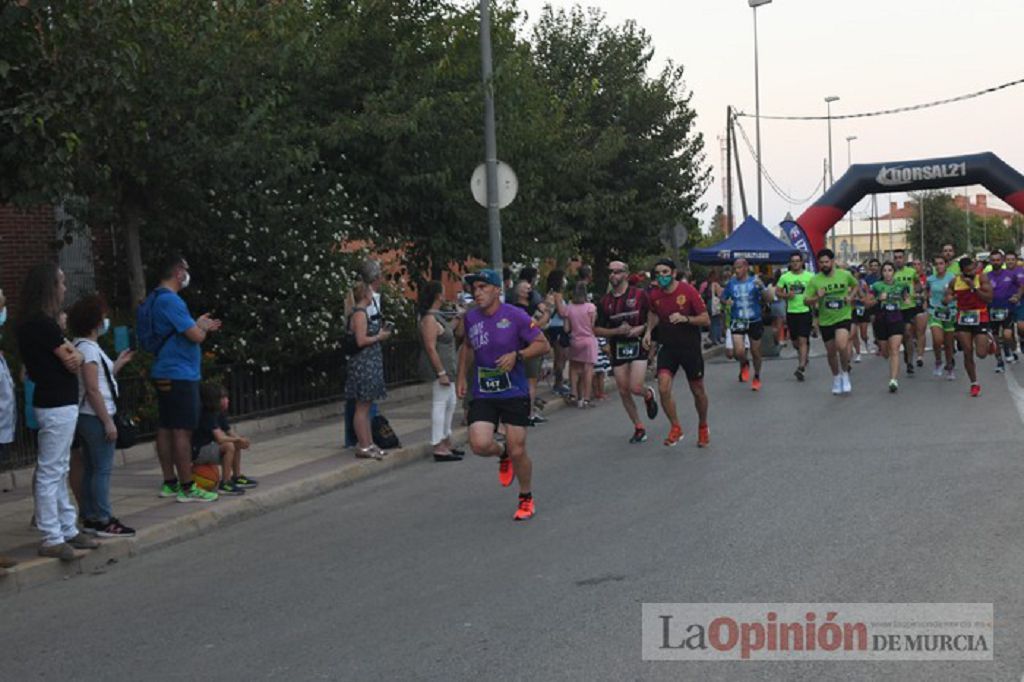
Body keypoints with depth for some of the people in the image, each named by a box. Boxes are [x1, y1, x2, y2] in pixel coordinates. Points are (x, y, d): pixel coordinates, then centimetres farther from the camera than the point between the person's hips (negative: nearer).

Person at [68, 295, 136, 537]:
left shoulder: (85, 347, 14)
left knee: (90, 469, 12)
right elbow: (93, 390, -20)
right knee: (102, 469, -6)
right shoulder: (88, 349, -16)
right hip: (95, 417, -10)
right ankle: (104, 521, -4)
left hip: (88, 417, 10)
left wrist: (119, 363, 18)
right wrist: (108, 422, -20)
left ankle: (90, 519, 17)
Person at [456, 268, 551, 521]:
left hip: (514, 393, -3)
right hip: (483, 394, 3)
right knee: (480, 444, -16)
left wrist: (517, 355, -21)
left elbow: (543, 345, -7)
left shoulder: (515, 316, -11)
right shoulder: (471, 318, 4)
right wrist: (462, 376, 16)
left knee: (518, 451, -1)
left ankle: (526, 499, 24)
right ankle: (503, 454, 22)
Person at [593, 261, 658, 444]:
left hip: (638, 345, -4)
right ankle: (639, 428, 18)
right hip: (617, 348, 4)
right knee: (623, 391, 4)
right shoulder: (605, 301, 5)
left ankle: (648, 395, 21)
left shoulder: (639, 295, -3)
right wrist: (616, 331, -10)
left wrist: (641, 329, -15)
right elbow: (597, 329, 6)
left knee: (635, 388, -16)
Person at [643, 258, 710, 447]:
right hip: (667, 348, 3)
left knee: (697, 390, 10)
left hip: (690, 347, -2)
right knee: (663, 388, -15)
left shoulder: (688, 291, -14)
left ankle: (703, 427, 34)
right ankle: (676, 428, 3)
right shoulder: (654, 295, -2)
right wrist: (649, 330, 4)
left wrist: (685, 318, -27)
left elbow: (706, 319, -12)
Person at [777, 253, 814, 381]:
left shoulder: (810, 276, -1)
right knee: (795, 341, 13)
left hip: (805, 311, -3)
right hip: (791, 312, 3)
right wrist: (786, 295, -10)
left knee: (803, 340, -12)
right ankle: (804, 357, 41)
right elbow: (777, 292, 8)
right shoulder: (785, 277, 4)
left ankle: (801, 368, -16)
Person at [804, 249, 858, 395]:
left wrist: (851, 297, -2)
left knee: (842, 346, -24)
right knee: (831, 352, 12)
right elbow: (806, 301, -6)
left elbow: (855, 286, 16)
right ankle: (836, 378, 36)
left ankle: (845, 374, -1)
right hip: (825, 321, 2)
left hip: (843, 317, -2)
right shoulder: (815, 280, -7)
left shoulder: (845, 275, -4)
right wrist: (817, 298, -25)